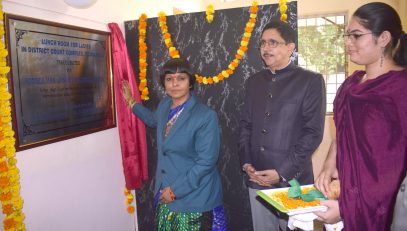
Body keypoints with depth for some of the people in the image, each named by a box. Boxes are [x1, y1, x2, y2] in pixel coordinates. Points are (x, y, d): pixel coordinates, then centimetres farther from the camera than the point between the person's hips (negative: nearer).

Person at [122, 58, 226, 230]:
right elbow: (154, 120, 26)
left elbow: (206, 162, -21)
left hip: (193, 198, -6)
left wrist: (176, 190, -17)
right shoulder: (164, 105, 1)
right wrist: (131, 101, 26)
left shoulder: (206, 116, -20)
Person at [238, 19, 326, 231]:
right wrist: (246, 163, 0)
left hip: (292, 180, -4)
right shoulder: (254, 81, 10)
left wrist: (282, 172, -14)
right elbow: (245, 125, 12)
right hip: (256, 179, 4)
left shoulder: (311, 81, -4)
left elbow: (313, 132, -9)